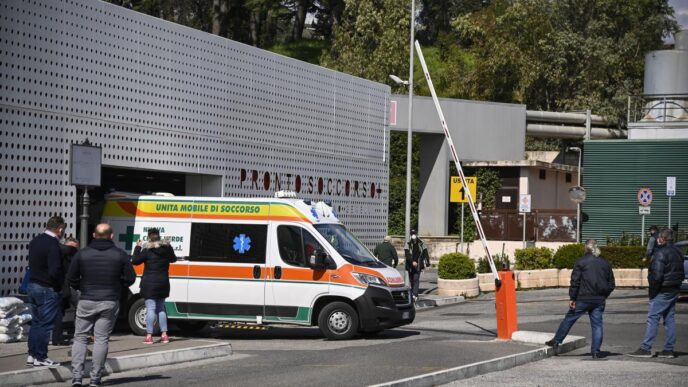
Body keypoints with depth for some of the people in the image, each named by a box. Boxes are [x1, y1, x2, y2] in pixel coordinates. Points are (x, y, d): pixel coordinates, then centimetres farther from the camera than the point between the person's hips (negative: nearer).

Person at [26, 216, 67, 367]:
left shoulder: (36, 241, 8)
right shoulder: (53, 245, -20)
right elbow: (55, 271, -26)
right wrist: (63, 281, -7)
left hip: (33, 285, 9)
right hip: (47, 289, -9)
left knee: (36, 322, 16)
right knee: (45, 324, -1)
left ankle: (32, 355, 20)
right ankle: (40, 358, 3)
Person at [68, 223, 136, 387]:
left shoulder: (82, 253, -3)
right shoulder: (120, 255, -3)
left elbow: (71, 278, -2)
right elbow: (130, 278, -2)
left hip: (86, 301, 0)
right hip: (110, 303, 0)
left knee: (80, 338, 8)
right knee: (101, 339, 4)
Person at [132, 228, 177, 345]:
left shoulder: (148, 250, -13)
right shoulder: (167, 247, 3)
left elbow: (135, 260, -9)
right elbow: (173, 259, 20)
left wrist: (137, 247, 1)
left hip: (150, 283, -6)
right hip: (163, 283, 6)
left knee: (150, 308, -6)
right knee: (161, 308, 16)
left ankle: (149, 336, -8)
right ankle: (164, 335, 14)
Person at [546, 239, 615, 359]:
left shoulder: (581, 262, -5)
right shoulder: (605, 263, 9)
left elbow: (575, 281, -10)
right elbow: (611, 284, 14)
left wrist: (572, 298, -5)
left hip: (583, 298, -3)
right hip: (599, 300, 3)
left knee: (569, 319, 8)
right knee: (597, 324, 5)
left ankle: (556, 341, 16)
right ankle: (595, 351, 1)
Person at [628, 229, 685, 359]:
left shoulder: (661, 253, -15)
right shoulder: (677, 253, 13)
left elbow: (657, 275, -21)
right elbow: (682, 274, 20)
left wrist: (652, 289, -12)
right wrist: (676, 284, 19)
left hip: (662, 292, -9)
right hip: (674, 291, 9)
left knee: (652, 318, -7)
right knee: (669, 319, 12)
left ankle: (645, 349, -9)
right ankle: (669, 349, 12)